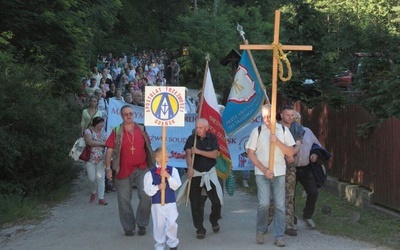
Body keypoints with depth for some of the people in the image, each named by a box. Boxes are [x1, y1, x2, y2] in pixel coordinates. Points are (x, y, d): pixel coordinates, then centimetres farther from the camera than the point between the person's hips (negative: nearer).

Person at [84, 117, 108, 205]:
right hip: (90, 158, -3)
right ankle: (93, 192, 31)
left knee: (101, 178, -3)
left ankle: (101, 198, -2)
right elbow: (89, 142, -23)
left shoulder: (103, 132, 10)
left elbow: (106, 143, 12)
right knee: (92, 178, 1)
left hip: (101, 159, 3)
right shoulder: (88, 131, -8)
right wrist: (103, 143, -21)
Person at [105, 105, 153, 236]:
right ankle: (128, 227, 18)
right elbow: (109, 151, -2)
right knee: (124, 199, 4)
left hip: (141, 169, 1)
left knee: (146, 195, -11)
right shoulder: (116, 132, 0)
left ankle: (142, 224, 7)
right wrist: (108, 168, -10)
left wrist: (151, 164, 13)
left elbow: (147, 148, 15)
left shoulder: (141, 130, 7)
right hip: (123, 170, -1)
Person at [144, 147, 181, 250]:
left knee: (172, 224, -1)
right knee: (159, 225, 6)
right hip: (157, 203, -1)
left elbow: (177, 185, -8)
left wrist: (168, 176, -19)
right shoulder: (150, 173, -5)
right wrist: (158, 187, -22)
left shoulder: (173, 170, 1)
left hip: (171, 202, 1)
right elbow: (148, 190, -7)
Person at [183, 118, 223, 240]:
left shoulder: (212, 138, -2)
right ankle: (200, 229, 8)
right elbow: (188, 154, -17)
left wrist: (199, 151, -23)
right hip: (195, 173, 0)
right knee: (196, 203, -2)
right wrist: (190, 168, -35)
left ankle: (214, 221, 24)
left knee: (217, 200, -3)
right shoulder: (191, 139, -4)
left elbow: (214, 154, -13)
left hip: (210, 173, 0)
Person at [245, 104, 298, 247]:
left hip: (279, 173, 2)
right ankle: (260, 231, 12)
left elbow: (290, 153, -1)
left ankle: (279, 236, 9)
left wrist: (277, 141, -15)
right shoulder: (257, 131, -2)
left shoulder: (283, 130, 3)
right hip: (262, 173, -2)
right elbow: (250, 154, -2)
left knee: (280, 206, 1)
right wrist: (264, 169, -10)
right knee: (264, 203, -11)